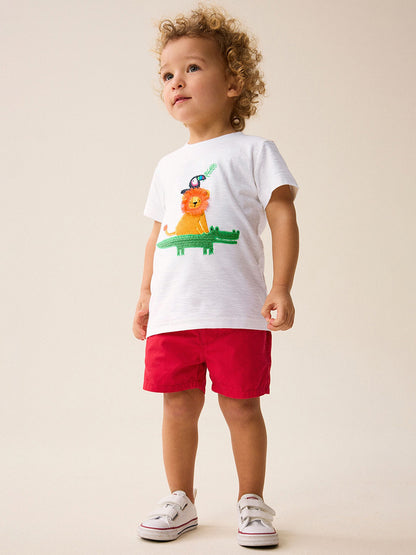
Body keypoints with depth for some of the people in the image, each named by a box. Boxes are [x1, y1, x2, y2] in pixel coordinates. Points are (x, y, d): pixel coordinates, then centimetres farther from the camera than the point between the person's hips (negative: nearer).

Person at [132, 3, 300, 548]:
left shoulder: (253, 150, 2)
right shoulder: (169, 166, 17)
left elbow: (283, 217, -4)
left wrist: (282, 288, -13)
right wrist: (146, 295, 16)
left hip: (237, 311, -4)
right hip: (172, 313, 5)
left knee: (241, 405, 3)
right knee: (179, 405, 8)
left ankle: (252, 501, 21)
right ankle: (181, 499, 25)